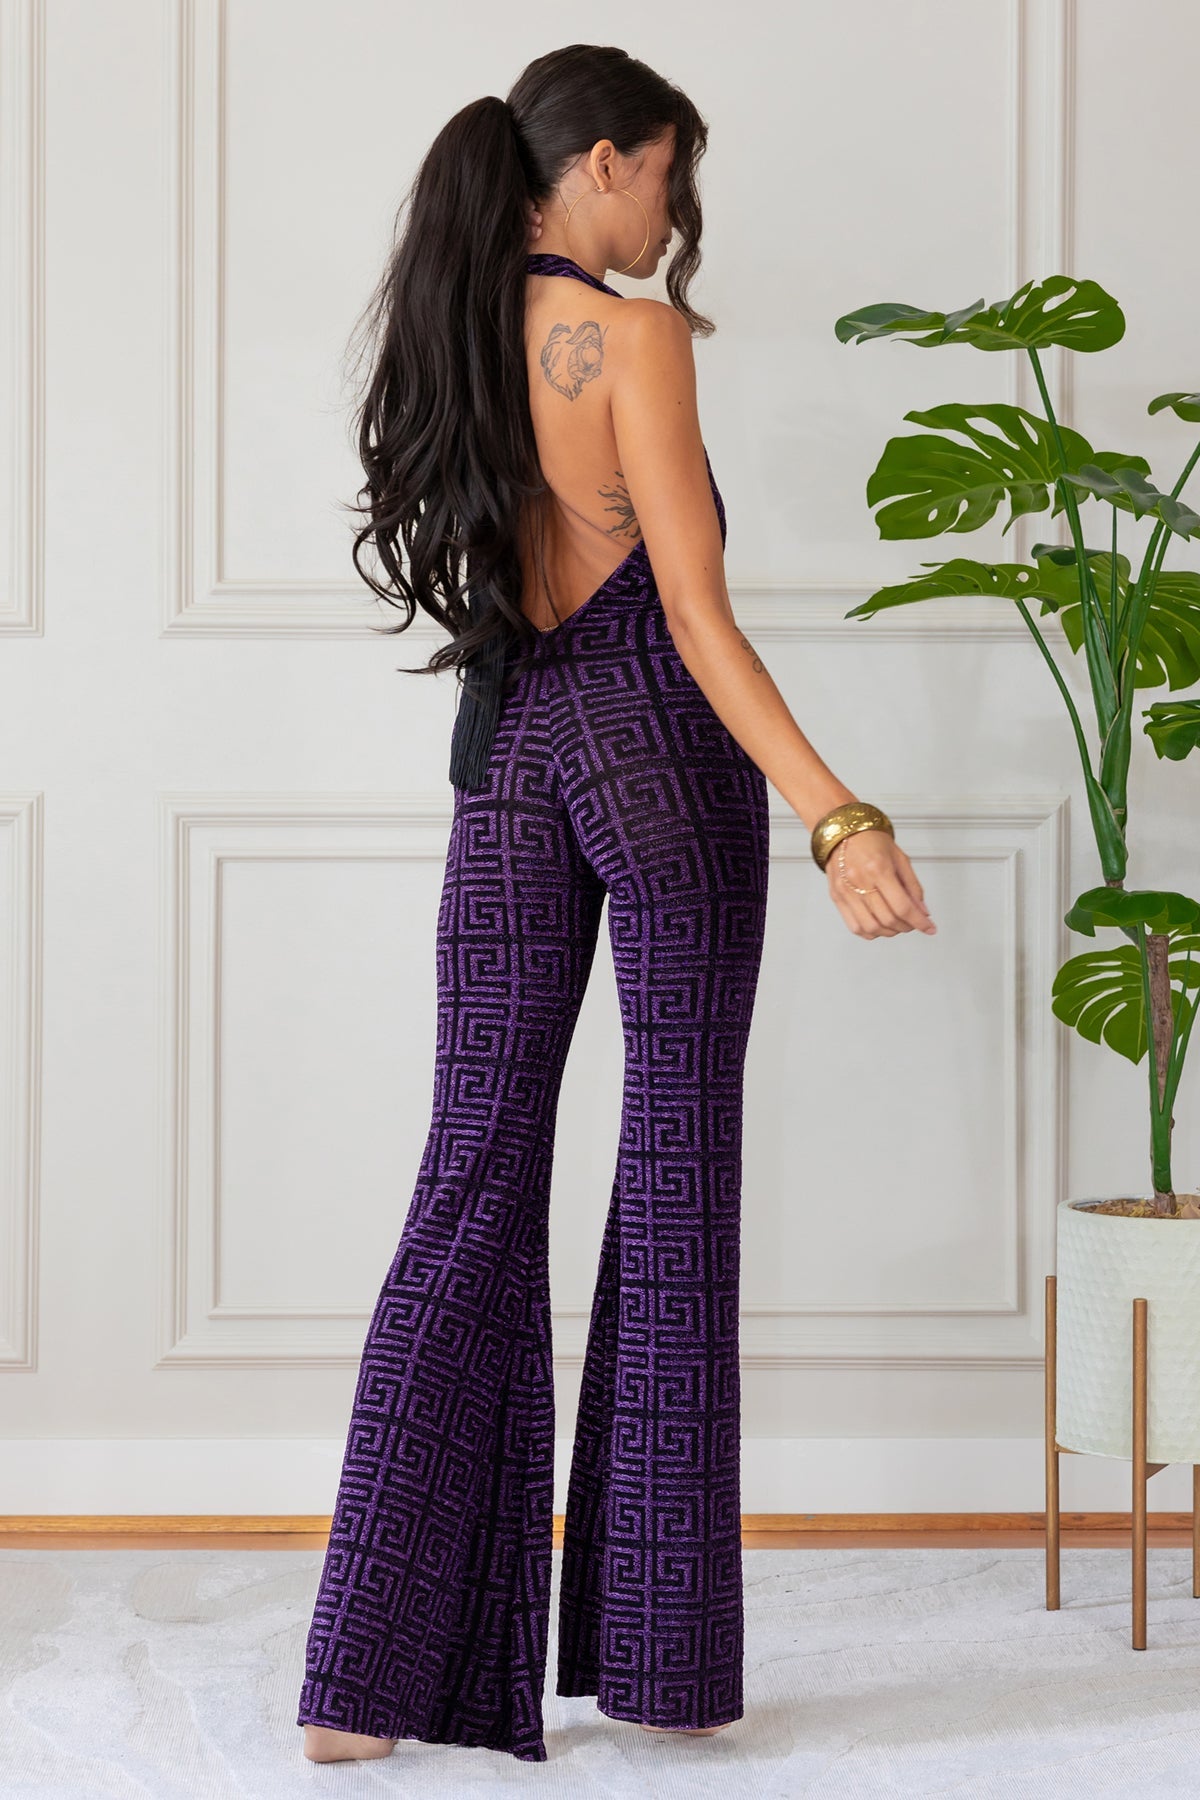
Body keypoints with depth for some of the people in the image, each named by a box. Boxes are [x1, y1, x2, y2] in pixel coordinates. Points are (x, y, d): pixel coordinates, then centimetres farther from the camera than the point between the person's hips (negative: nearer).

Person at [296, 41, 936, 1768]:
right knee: (675, 1182, 3)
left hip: (510, 754, 6)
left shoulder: (451, 341, 10)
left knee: (474, 1181, 5)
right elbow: (696, 614, -15)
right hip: (660, 742, -6)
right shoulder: (633, 337, -10)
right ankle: (657, 1663, 11)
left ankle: (372, 1674, 1)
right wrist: (839, 816, -18)